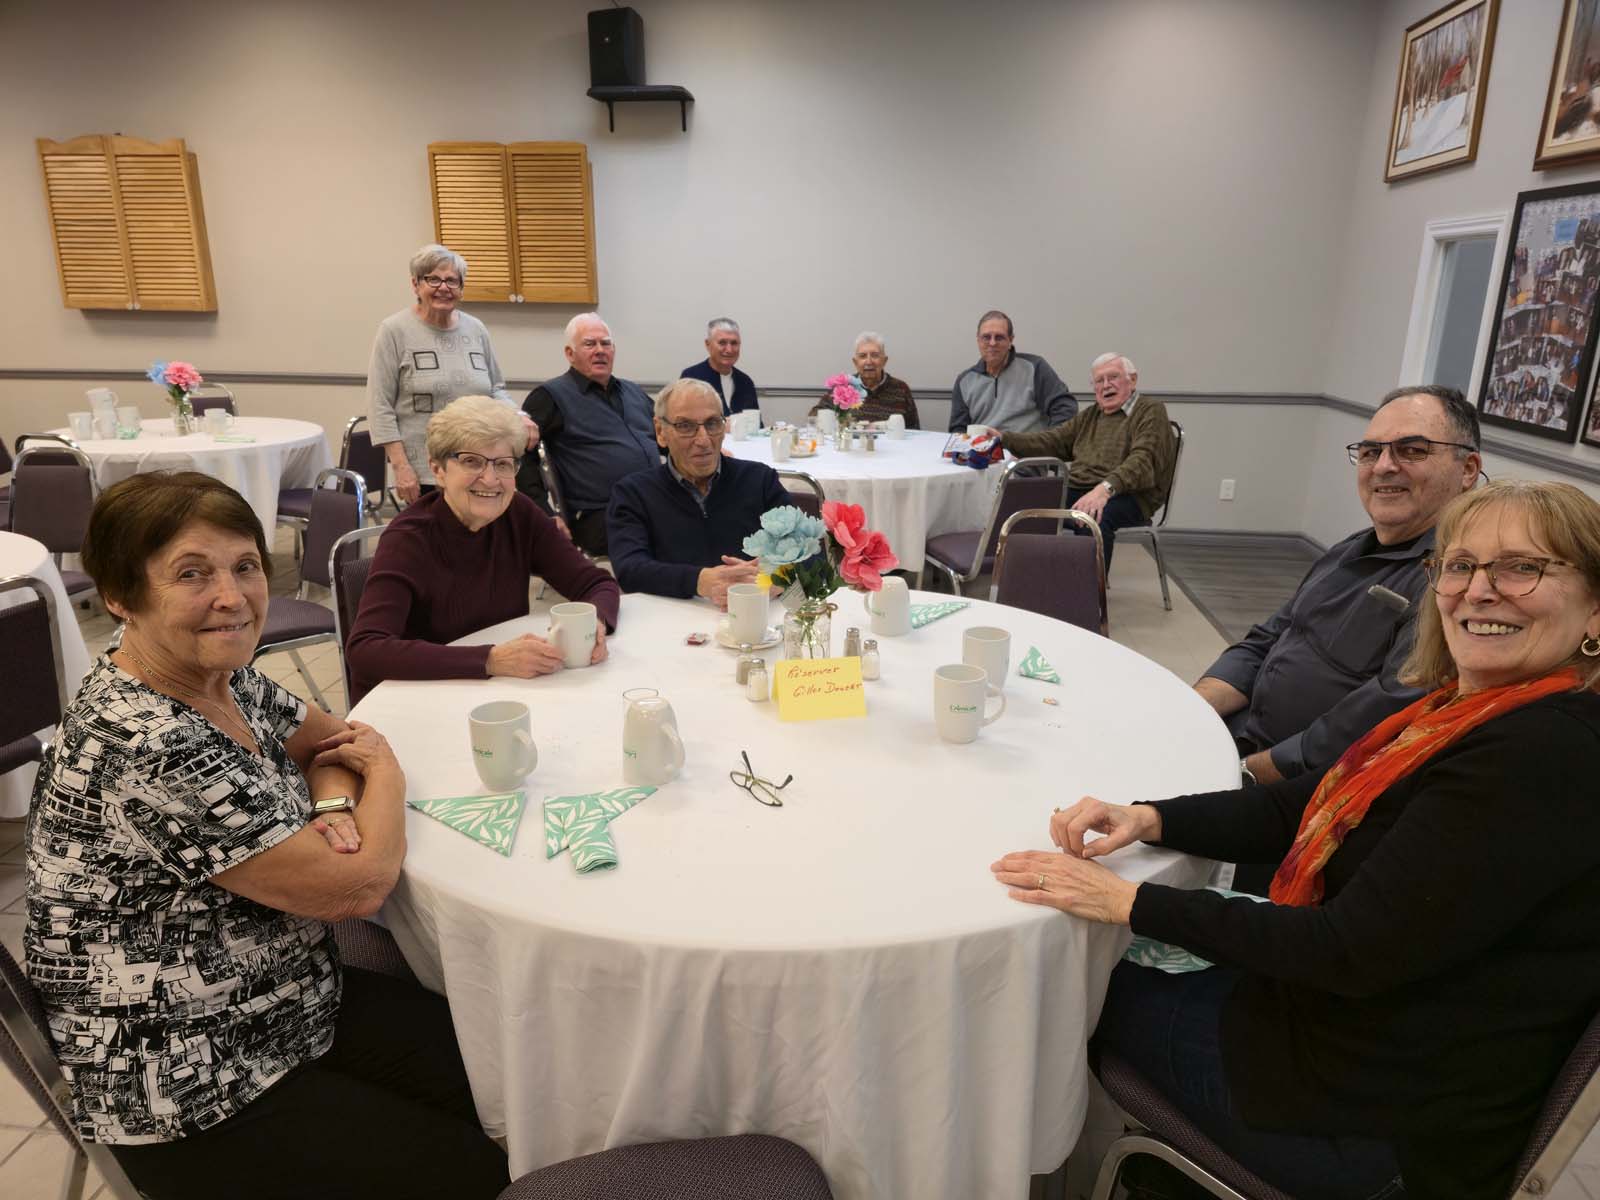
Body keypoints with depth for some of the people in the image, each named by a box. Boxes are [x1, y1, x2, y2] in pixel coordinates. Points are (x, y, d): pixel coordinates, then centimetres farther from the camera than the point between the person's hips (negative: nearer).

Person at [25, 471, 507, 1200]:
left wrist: (333, 802, -11)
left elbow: (327, 734, 13)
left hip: (299, 1003, 8)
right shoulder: (143, 750, -30)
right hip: (194, 1102, -8)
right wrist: (385, 774, -7)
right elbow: (358, 886, -27)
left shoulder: (225, 679, -4)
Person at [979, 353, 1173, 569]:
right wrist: (1003, 438, 4)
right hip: (1076, 489, 6)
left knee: (1095, 516, -39)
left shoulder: (1151, 412, 3)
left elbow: (1142, 460, -14)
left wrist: (1105, 488, -33)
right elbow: (1052, 440, 19)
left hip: (1127, 495, -6)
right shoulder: (1090, 416, 27)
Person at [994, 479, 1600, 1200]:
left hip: (1381, 1125, -8)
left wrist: (1131, 902, -26)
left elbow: (1351, 951, -29)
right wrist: (1149, 818, -14)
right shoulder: (1469, 710, 2)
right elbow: (1302, 807, 2)